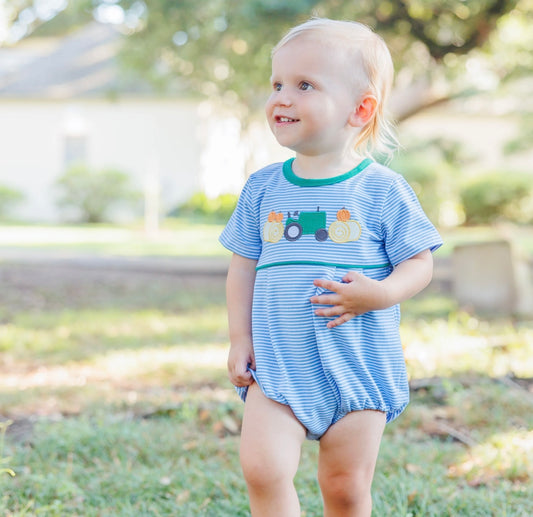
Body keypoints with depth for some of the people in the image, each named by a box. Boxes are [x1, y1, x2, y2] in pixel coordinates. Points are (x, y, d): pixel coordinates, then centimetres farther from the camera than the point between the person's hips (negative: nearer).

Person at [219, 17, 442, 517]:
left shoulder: (382, 190, -4)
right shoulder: (262, 188, 5)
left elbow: (420, 263, -1)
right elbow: (243, 266, 11)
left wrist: (379, 293, -20)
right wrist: (240, 338, 2)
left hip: (360, 366, -2)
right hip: (277, 365, 2)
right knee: (261, 467, -14)